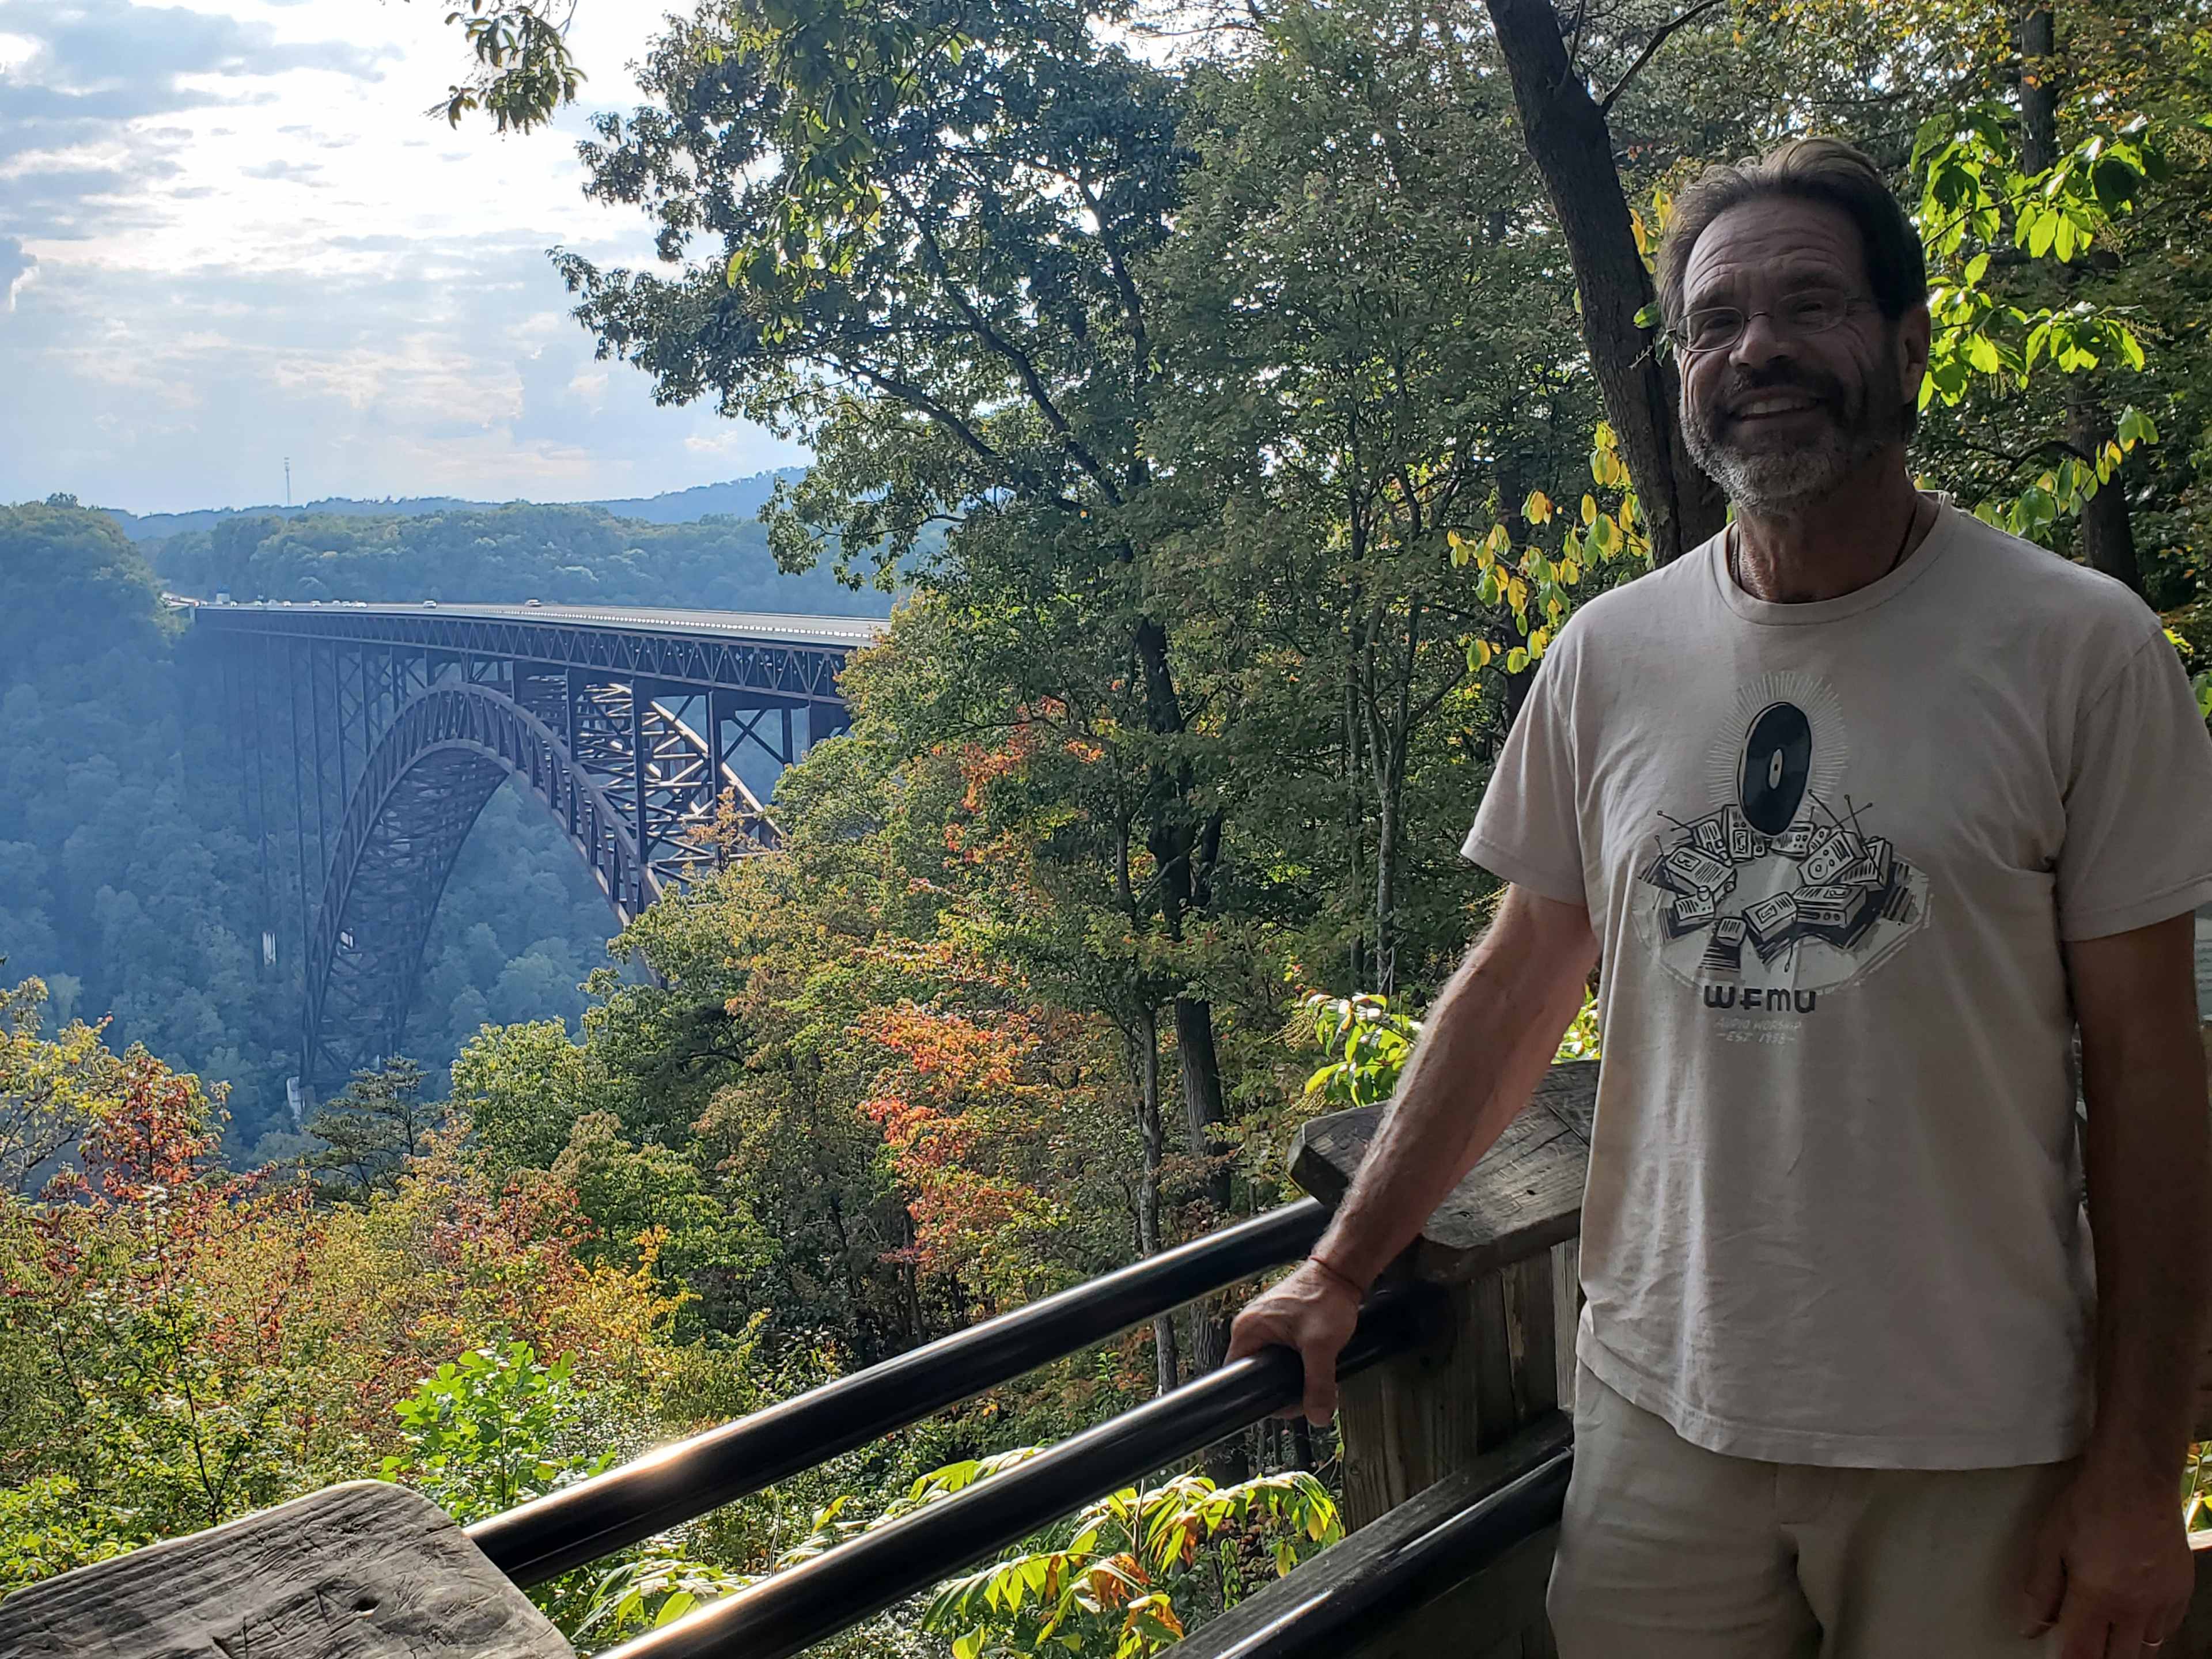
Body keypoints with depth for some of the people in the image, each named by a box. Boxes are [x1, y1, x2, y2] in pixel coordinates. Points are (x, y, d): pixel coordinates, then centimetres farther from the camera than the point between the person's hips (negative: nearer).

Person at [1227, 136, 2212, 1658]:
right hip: (1659, 1415, 3)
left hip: (1973, 1455, -2)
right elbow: (1520, 983, 8)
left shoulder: (2078, 646, -7)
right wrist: (1341, 1272, 6)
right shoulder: (1610, 654, 1)